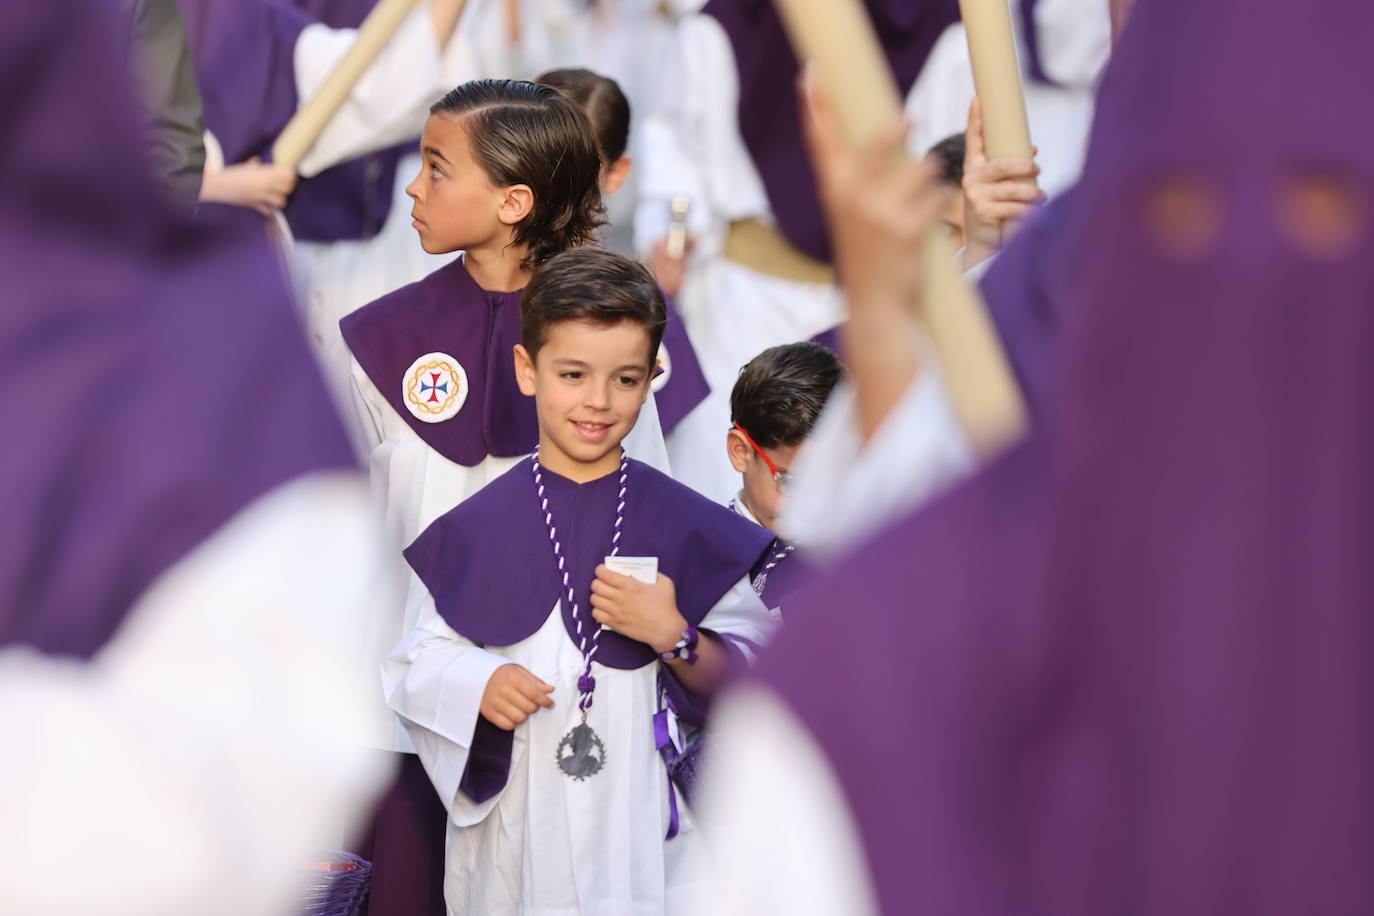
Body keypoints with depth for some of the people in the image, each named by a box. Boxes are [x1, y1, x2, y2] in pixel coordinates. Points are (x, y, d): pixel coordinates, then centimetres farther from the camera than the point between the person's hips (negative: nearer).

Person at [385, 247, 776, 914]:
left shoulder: (683, 524, 1)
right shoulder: (478, 528, 2)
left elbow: (749, 677, 1)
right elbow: (419, 660, 4)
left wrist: (673, 638, -15)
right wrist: (478, 683, -14)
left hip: (651, 829, 0)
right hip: (514, 829, 0)